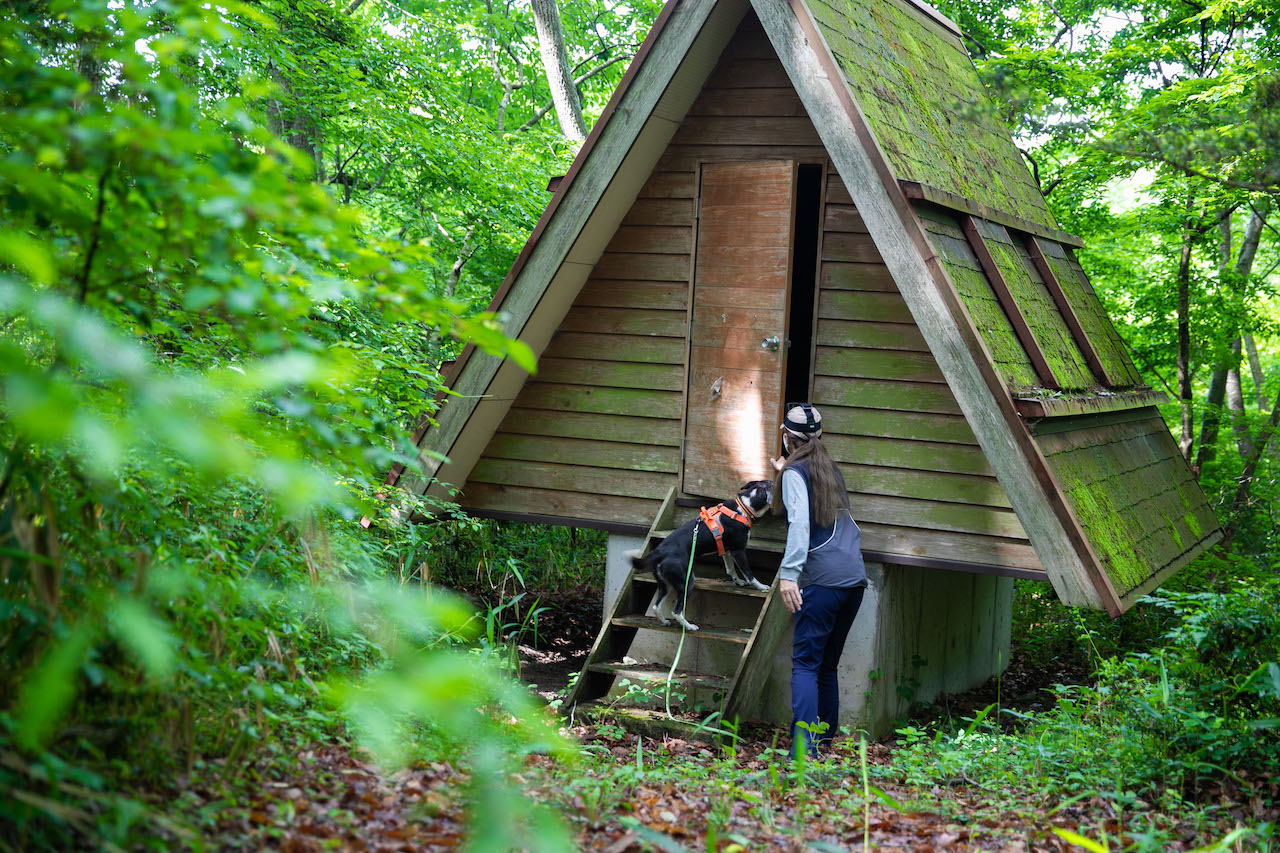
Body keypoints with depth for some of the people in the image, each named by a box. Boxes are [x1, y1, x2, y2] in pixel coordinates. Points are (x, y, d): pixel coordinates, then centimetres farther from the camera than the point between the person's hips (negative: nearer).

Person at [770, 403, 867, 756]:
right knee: (827, 665, 14)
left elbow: (799, 522, -15)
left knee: (805, 663, -10)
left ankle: (805, 748, -22)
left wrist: (789, 573, -21)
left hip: (822, 580, -7)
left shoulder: (795, 472, -1)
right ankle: (825, 740, 15)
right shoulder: (831, 469, 20)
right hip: (855, 577, 7)